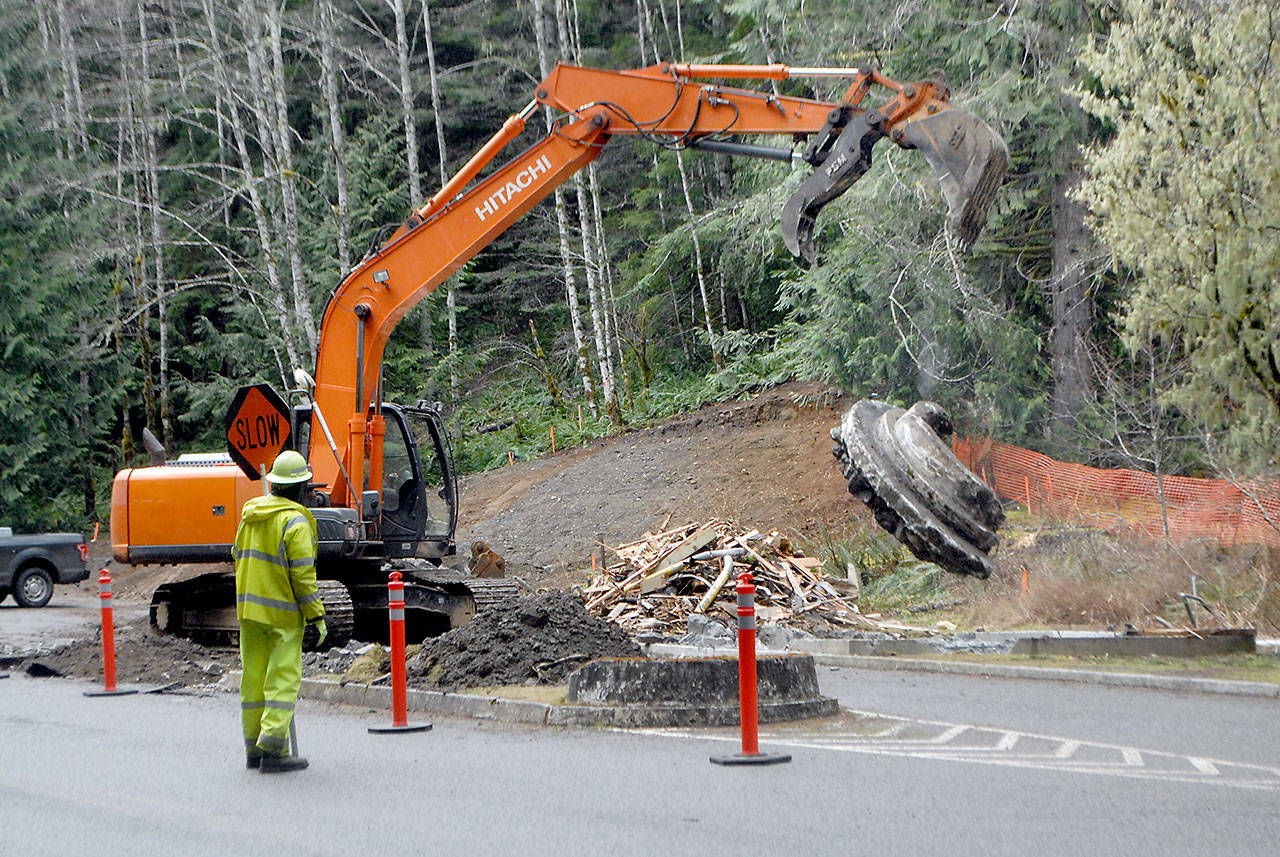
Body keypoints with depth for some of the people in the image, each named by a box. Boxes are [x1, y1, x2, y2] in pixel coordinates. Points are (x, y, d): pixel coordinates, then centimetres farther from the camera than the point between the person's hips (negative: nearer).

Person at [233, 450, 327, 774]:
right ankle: (272, 750, -10)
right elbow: (302, 574, -16)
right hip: (283, 612, -7)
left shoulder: (249, 513, 9)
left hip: (248, 607, 7)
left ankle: (253, 747, 16)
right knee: (283, 677, -5)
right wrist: (316, 615, -11)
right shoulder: (295, 521, -14)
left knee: (253, 675, 11)